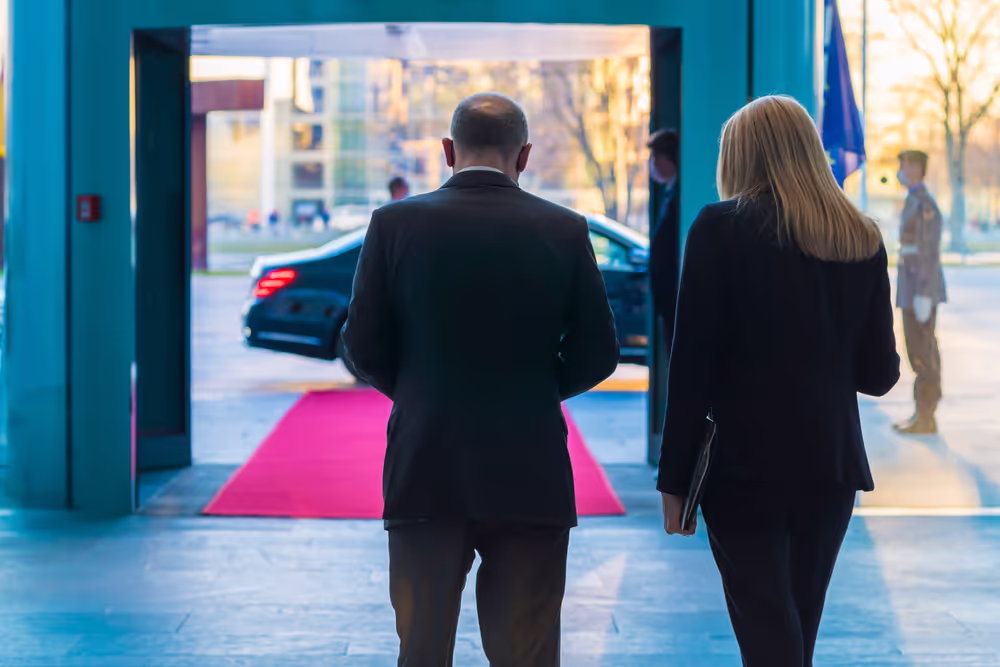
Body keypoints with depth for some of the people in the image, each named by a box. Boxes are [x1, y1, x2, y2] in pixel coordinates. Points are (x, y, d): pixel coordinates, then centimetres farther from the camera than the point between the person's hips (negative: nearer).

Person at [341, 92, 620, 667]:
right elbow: (596, 355, 1)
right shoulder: (565, 231, -2)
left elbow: (365, 347, -1)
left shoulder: (396, 224, -3)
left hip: (425, 473, 0)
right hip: (531, 479, 0)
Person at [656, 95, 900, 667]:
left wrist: (675, 477, -5)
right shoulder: (863, 239, 4)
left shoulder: (721, 228, -8)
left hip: (745, 465, -5)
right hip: (832, 466, 5)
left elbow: (692, 363, -10)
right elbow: (879, 374, 5)